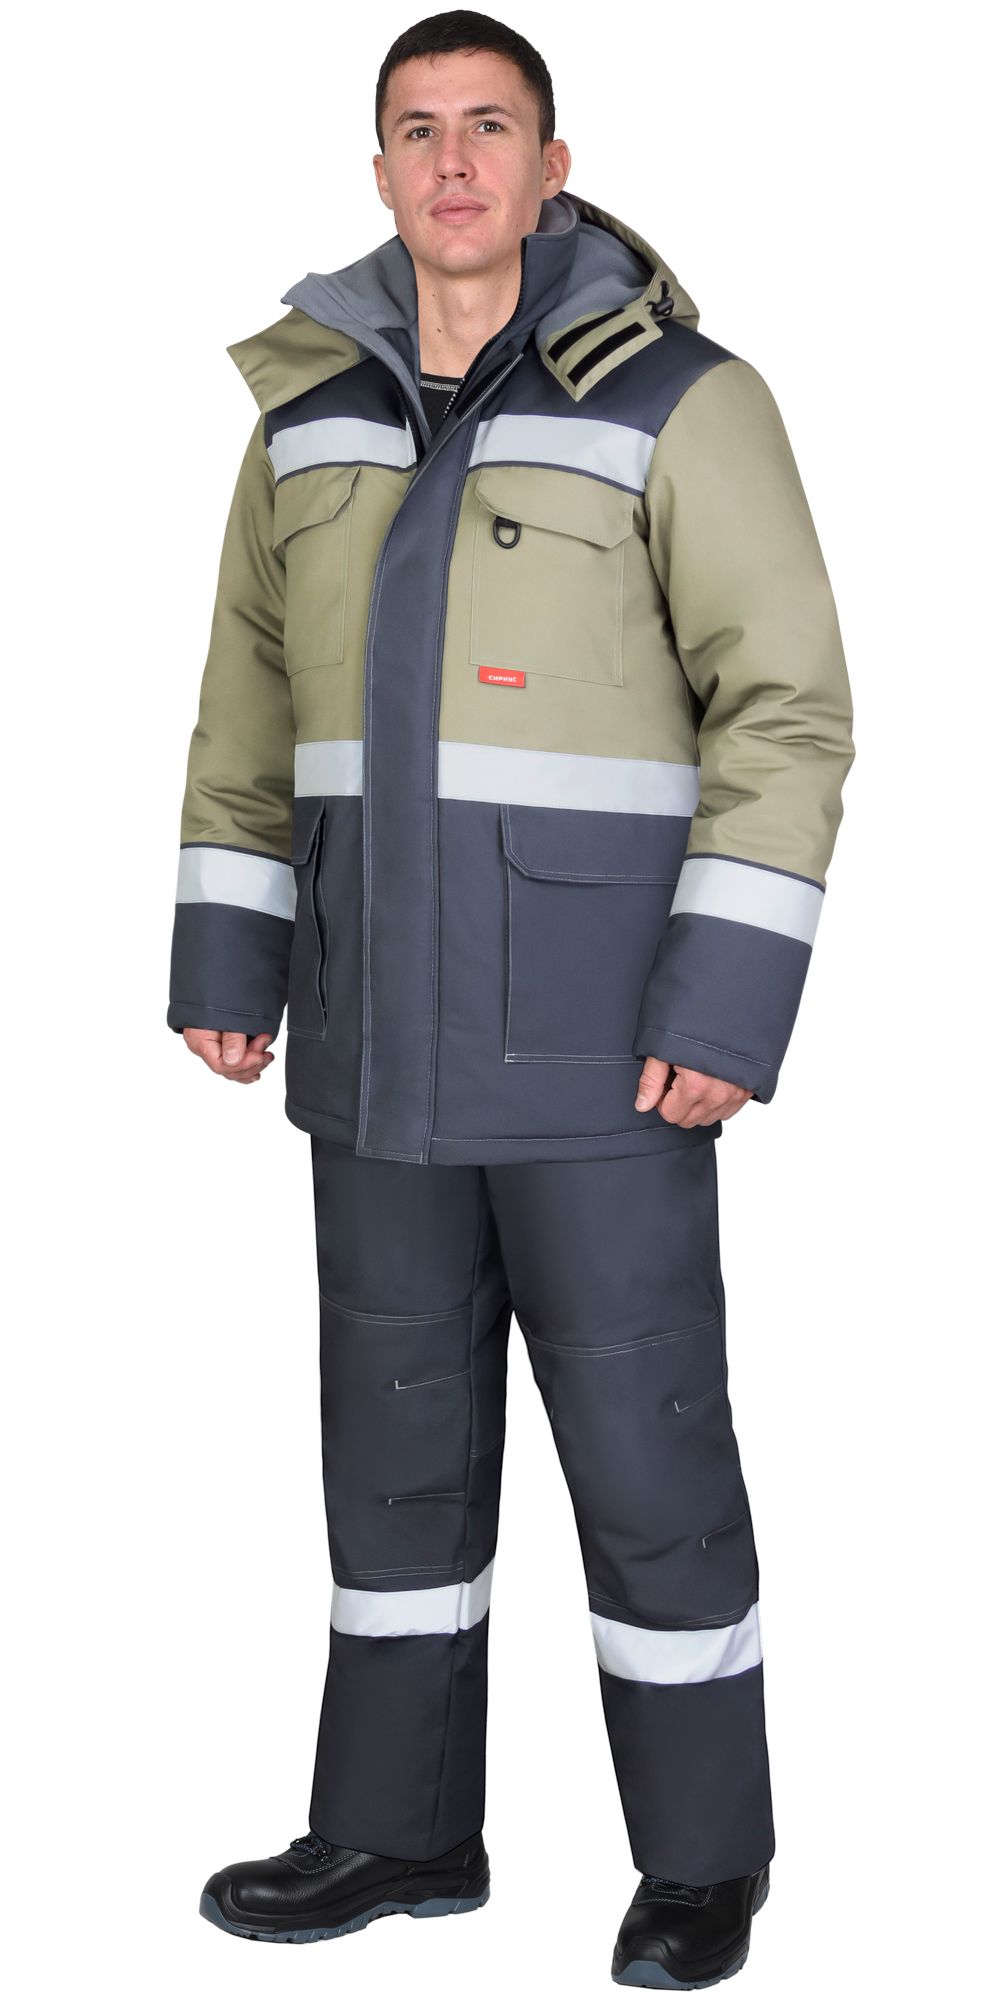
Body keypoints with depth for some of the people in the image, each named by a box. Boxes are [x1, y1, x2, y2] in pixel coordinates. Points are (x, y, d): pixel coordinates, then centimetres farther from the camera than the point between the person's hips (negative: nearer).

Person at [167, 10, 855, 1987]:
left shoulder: (676, 399, -7)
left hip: (598, 1045, -5)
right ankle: (399, 1828, 29)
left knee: (647, 1449, 2)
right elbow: (252, 701, 16)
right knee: (395, 1434, 14)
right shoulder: (313, 406, 9)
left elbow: (785, 709, -10)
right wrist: (224, 955, 10)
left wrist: (728, 1003, -16)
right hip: (383, 1042, 5)